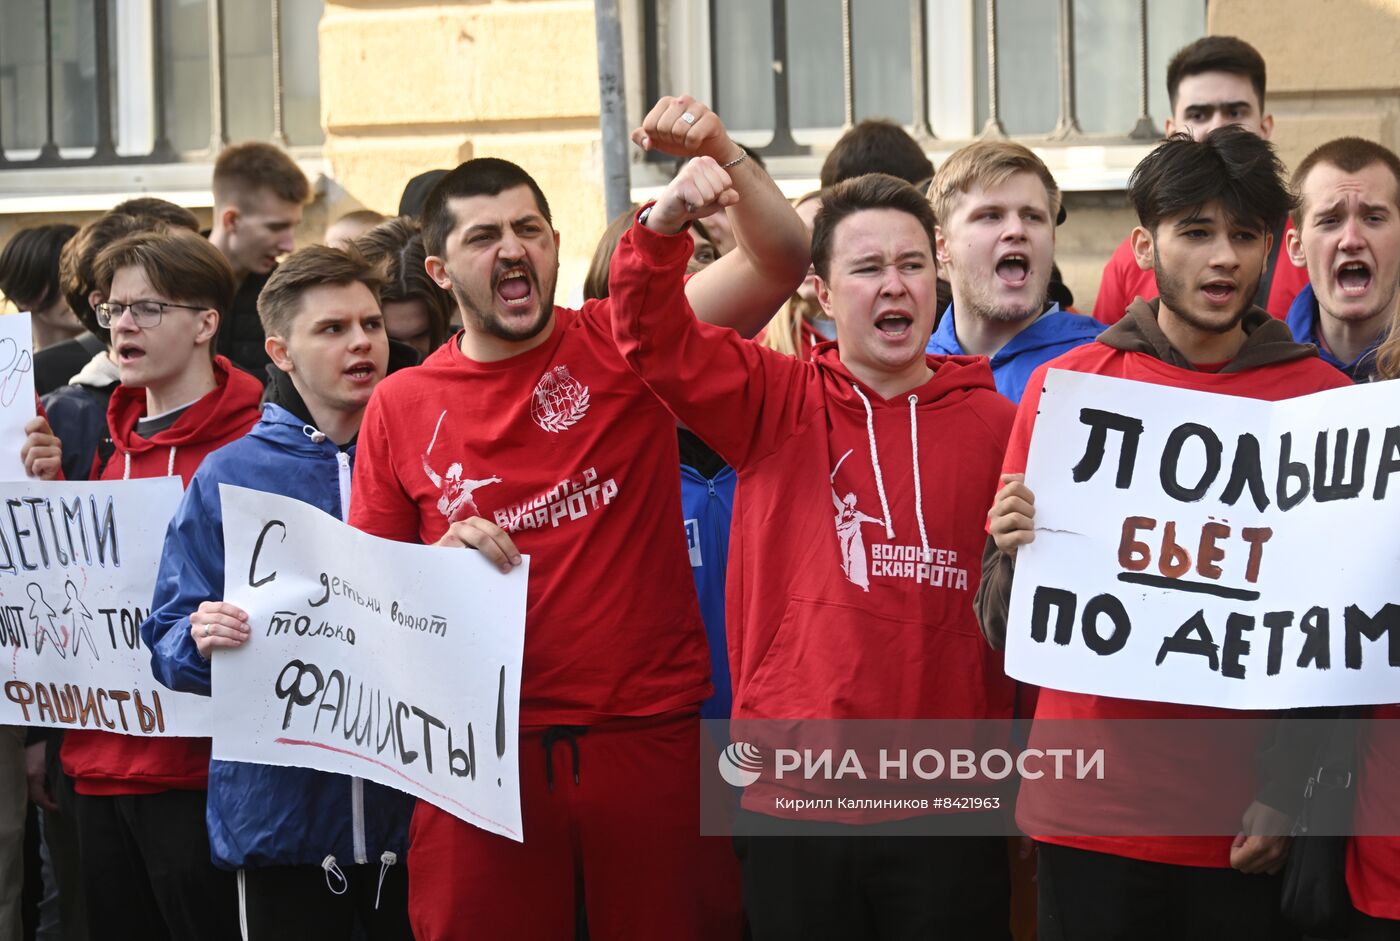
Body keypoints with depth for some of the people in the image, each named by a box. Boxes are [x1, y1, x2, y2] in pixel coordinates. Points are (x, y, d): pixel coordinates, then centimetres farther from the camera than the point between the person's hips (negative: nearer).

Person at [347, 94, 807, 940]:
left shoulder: (622, 344, 1)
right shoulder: (401, 408, 6)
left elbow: (779, 260, -9)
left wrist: (722, 153, -24)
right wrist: (444, 556, -7)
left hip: (651, 735, -1)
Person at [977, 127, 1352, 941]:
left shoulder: (1323, 397, 0)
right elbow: (1005, 628, 6)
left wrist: (1291, 789, -8)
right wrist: (1015, 554, -16)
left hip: (1252, 835, -1)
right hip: (1088, 820, 1)